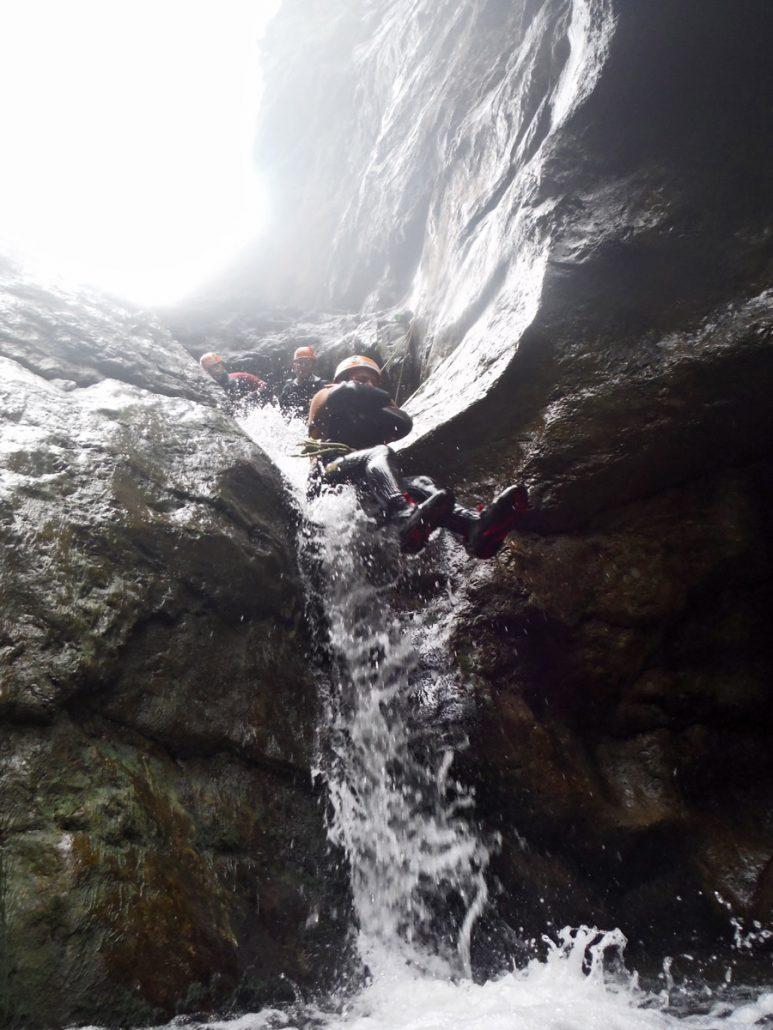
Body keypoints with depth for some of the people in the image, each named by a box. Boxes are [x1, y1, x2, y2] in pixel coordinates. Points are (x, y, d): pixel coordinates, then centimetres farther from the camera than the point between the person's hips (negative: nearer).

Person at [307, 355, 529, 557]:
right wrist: (381, 399, 12)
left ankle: (476, 525, -53)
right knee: (380, 453, -31)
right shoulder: (325, 395, 22)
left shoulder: (375, 425, 35)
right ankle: (407, 518, -66)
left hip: (364, 491, 5)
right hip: (328, 474, -5)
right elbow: (344, 392, -4)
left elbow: (404, 424, 12)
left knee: (419, 483, -21)